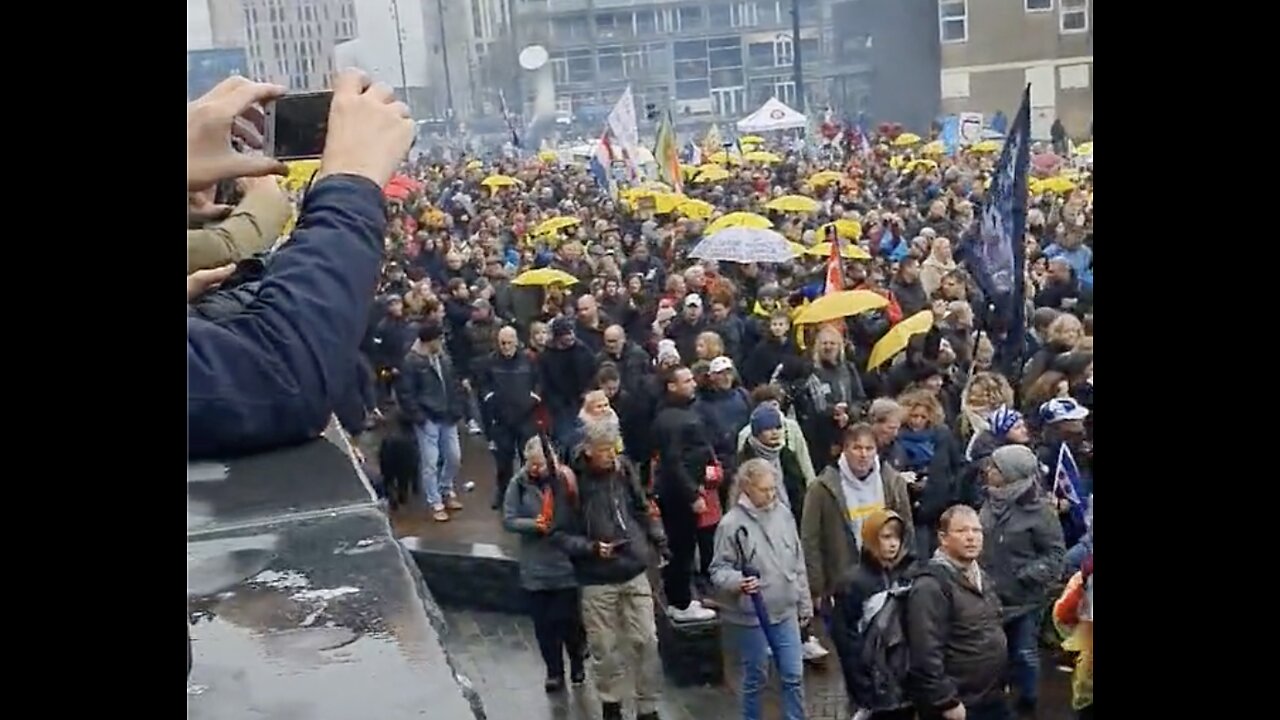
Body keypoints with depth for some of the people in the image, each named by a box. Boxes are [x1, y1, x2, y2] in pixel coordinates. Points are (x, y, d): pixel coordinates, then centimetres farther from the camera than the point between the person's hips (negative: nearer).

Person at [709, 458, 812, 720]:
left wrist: (804, 603, 14)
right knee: (755, 679, 10)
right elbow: (718, 569, -12)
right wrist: (737, 581, -33)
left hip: (785, 611, 5)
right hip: (749, 615, -4)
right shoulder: (732, 523, -15)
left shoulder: (783, 514, 1)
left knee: (794, 675, 11)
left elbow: (798, 563, 9)